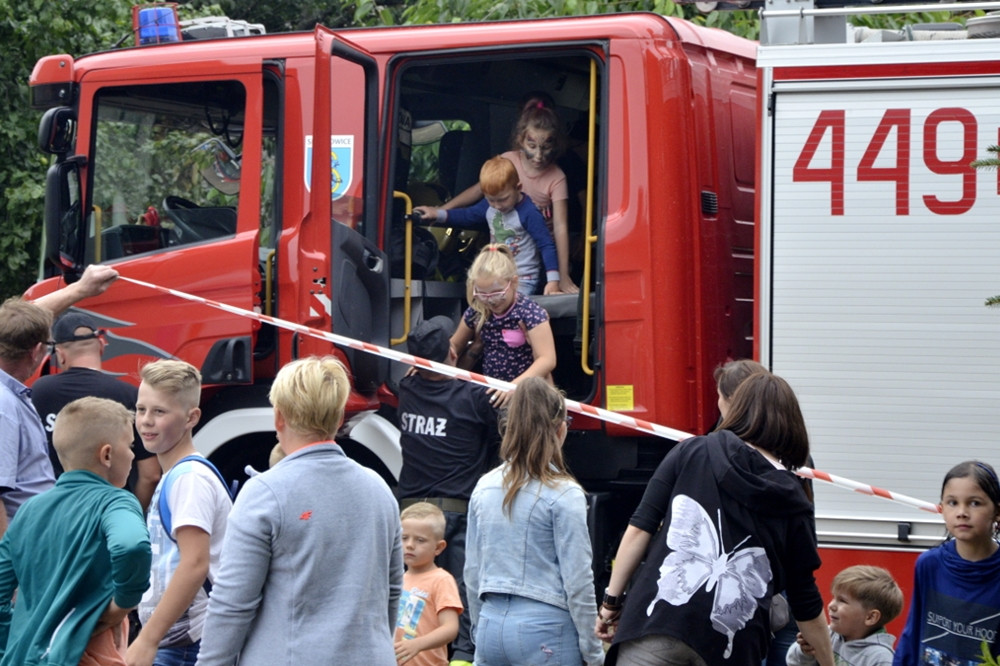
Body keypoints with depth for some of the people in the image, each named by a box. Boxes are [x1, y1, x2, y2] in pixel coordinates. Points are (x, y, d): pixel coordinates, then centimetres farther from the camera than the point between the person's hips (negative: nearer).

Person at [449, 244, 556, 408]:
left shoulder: (530, 313, -12)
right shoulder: (476, 312, 4)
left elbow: (547, 360, -20)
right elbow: (455, 345, 22)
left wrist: (515, 385, -33)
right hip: (492, 391, 5)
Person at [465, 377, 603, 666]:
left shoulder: (484, 488, 8)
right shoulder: (563, 493, -9)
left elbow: (471, 572, 13)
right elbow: (577, 580, -8)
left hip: (492, 626, 6)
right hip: (546, 632, -5)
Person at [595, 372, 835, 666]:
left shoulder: (691, 452, 9)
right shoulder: (792, 501, 11)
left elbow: (640, 529, 1)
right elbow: (806, 603, 14)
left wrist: (612, 600, 8)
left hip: (657, 622, -1)